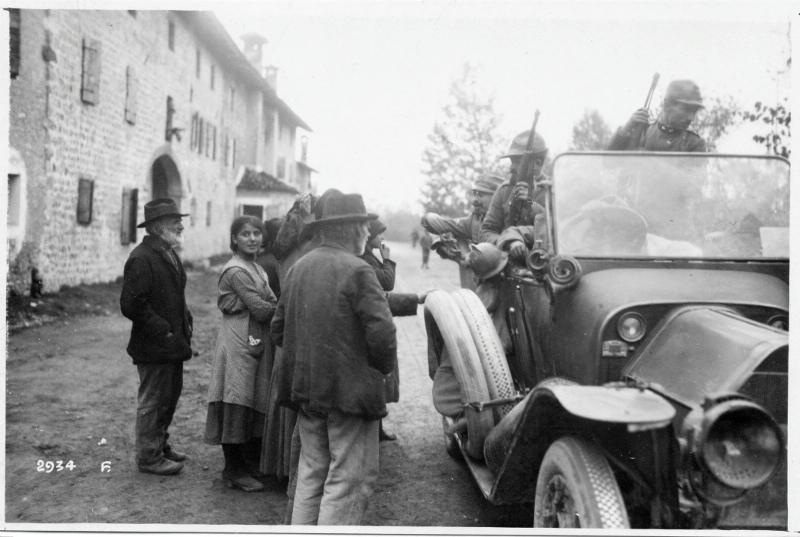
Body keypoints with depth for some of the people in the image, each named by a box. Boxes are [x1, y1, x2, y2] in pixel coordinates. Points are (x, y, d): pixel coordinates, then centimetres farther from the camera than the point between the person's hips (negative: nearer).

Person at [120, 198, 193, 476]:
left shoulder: (168, 254, 14)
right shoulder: (141, 259, -18)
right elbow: (132, 305, -22)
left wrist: (185, 321, 11)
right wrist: (165, 332, -20)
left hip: (173, 344, 10)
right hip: (154, 347, -9)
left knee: (170, 395, 19)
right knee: (152, 401, 3)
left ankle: (160, 445, 35)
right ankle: (148, 456, 17)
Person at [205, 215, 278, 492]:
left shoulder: (256, 268, 16)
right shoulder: (236, 270, -14)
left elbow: (270, 303, 11)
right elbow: (260, 309, -18)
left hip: (255, 341, 9)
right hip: (239, 341, -9)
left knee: (252, 403, 14)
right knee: (237, 404, -2)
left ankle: (242, 463, 25)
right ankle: (234, 470, 8)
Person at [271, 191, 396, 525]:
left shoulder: (298, 268, 8)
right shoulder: (357, 271, -15)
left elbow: (278, 329, 13)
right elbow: (382, 332, -21)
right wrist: (383, 367, -2)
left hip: (305, 388, 8)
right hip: (350, 389, -7)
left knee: (311, 473, 19)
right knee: (350, 479, 2)